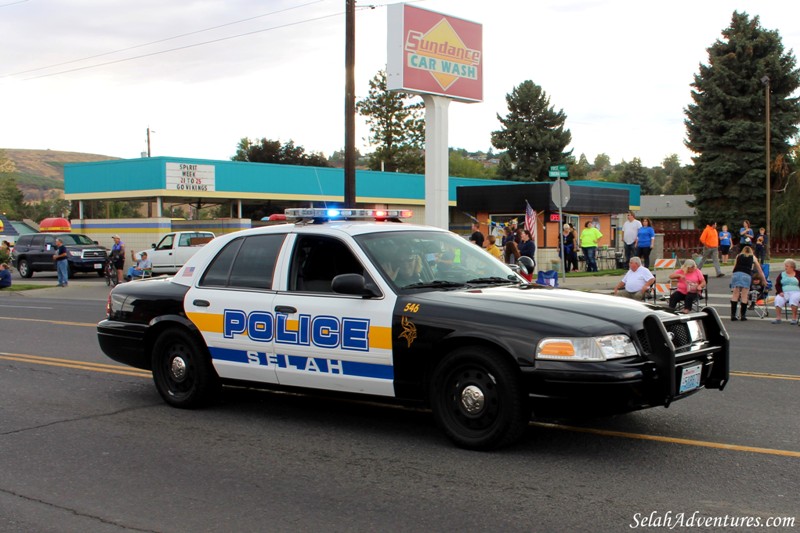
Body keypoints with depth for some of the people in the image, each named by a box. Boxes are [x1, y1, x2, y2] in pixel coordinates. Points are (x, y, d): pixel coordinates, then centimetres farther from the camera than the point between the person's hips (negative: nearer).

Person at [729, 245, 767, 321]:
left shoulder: (738, 256, 27)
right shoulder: (753, 257, 25)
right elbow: (760, 271, 30)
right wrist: (764, 281, 40)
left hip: (736, 274, 1)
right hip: (746, 275, -1)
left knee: (735, 295, 1)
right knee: (744, 296, 0)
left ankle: (733, 315, -3)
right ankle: (742, 316, 0)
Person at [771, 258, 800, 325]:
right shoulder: (782, 274, 16)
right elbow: (777, 284, 9)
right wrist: (780, 292, -9)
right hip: (784, 292, 2)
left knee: (794, 298, -37)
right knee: (778, 299, -30)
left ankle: (794, 319, -33)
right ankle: (778, 318, -31)